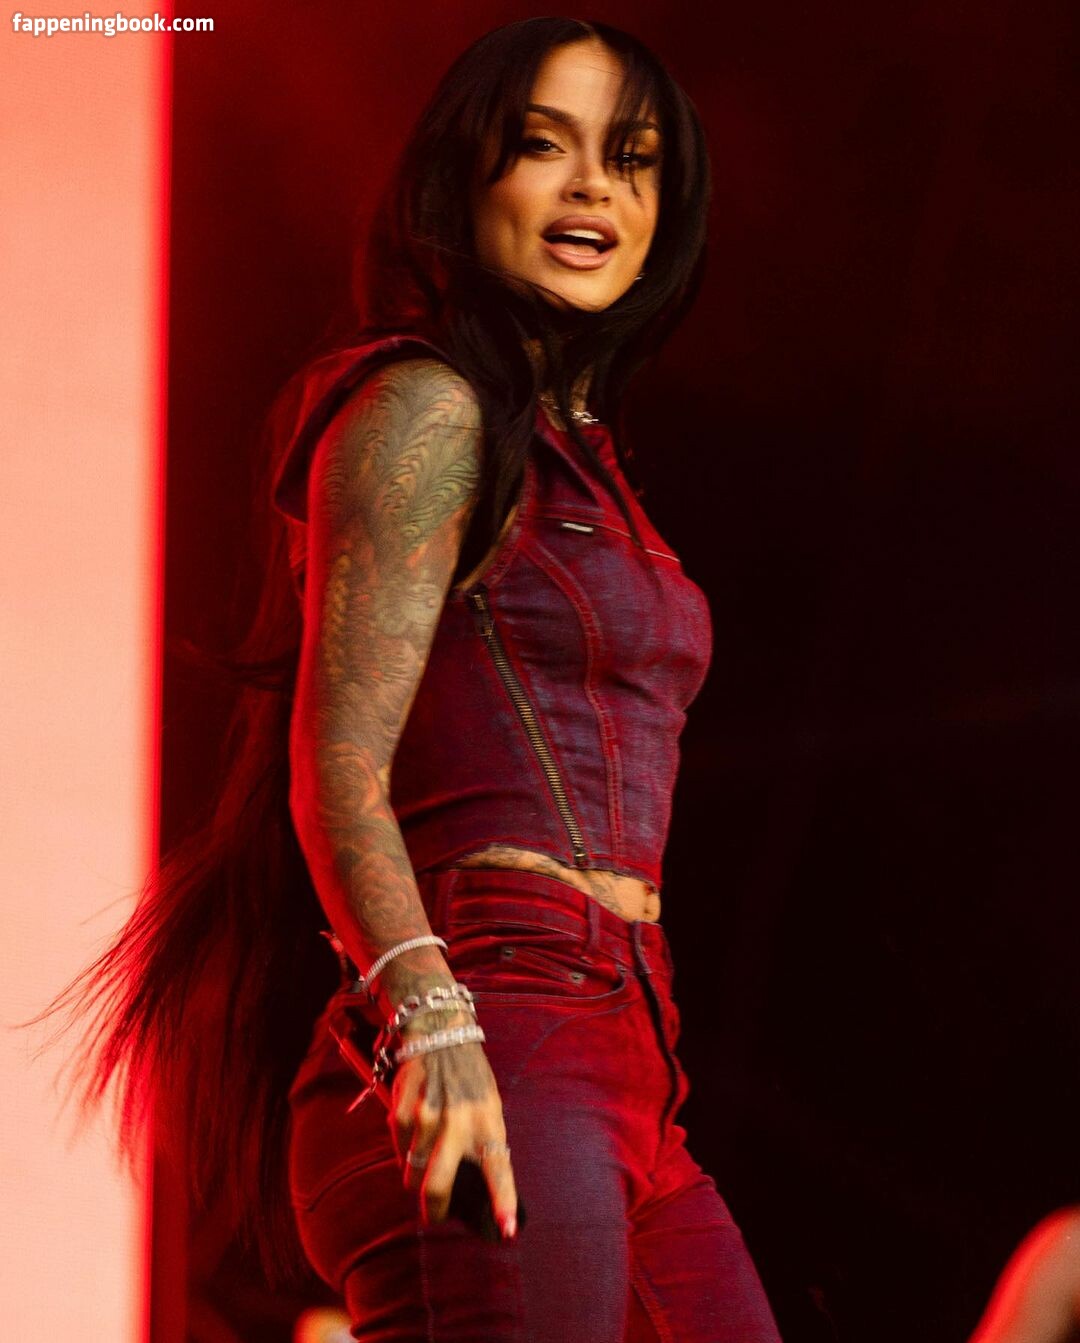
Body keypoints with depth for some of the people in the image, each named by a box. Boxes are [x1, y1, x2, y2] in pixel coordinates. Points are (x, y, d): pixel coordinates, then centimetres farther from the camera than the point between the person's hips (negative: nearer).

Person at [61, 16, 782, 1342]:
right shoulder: (425, 410, -3)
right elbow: (336, 769, -13)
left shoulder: (569, 444, 23)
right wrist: (431, 1022, -26)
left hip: (618, 1068, 9)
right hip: (494, 1048, -9)